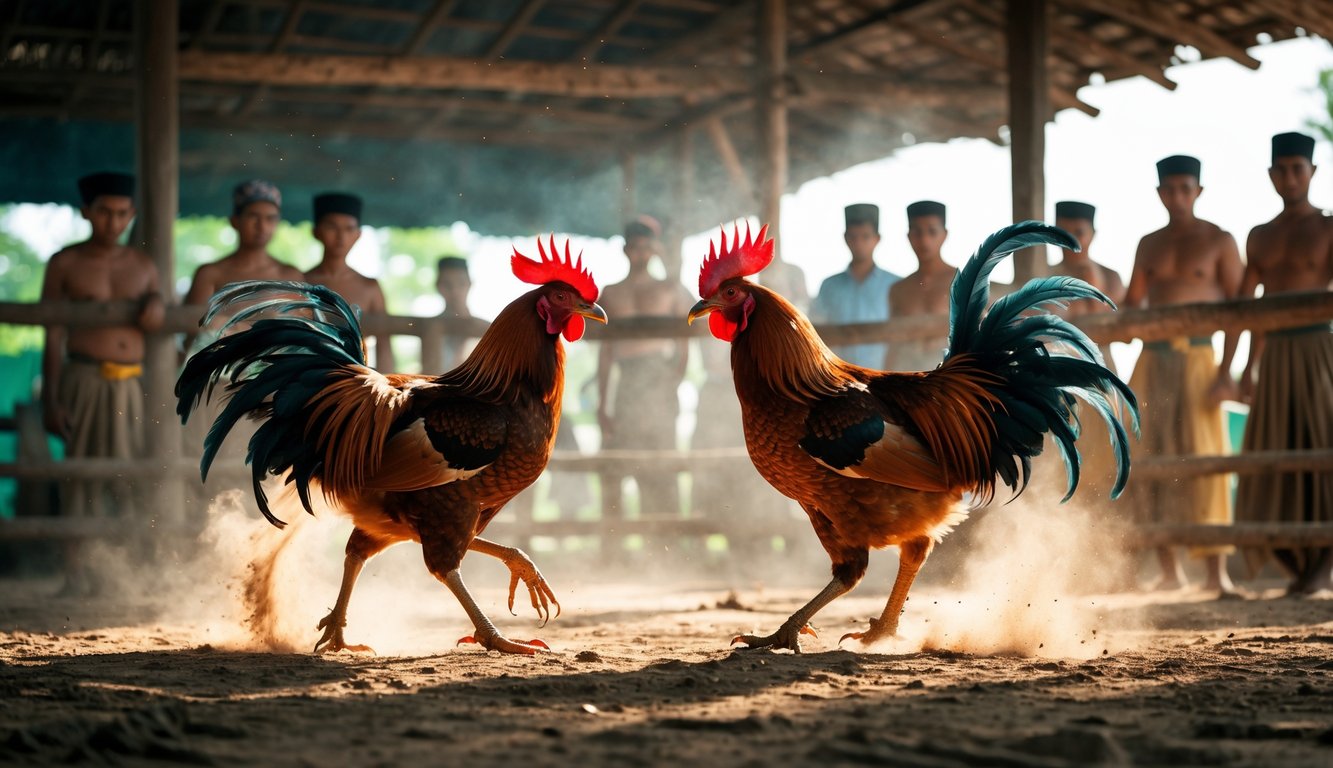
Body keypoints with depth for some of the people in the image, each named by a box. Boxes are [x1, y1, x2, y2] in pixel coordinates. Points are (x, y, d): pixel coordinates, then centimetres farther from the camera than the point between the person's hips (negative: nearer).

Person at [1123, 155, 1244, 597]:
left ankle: (1217, 572, -8)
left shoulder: (1219, 242, 3)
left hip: (1197, 358, -4)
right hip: (1151, 360, 4)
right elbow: (1131, 306, 20)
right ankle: (1169, 569, 7)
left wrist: (1226, 369, -11)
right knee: (1149, 463, 0)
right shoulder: (1149, 245, 15)